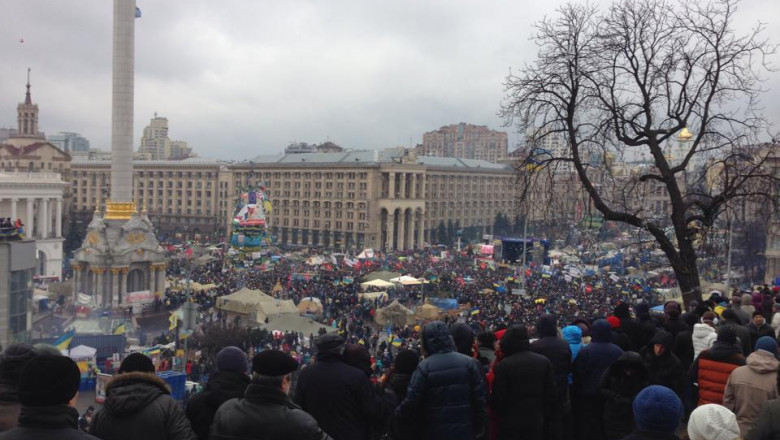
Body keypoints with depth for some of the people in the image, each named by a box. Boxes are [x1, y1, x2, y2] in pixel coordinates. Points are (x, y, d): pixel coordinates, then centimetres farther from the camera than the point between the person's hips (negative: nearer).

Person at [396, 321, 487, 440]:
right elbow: (480, 397, -5)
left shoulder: (424, 367, -12)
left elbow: (411, 402, -11)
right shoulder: (469, 362, -5)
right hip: (464, 430, 2)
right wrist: (479, 427, 6)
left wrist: (398, 413, 9)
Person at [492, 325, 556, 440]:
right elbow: (551, 393, 1)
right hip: (536, 420, 3)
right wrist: (546, 416, 11)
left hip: (510, 421, -3)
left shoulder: (503, 365, -14)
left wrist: (500, 416, 6)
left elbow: (499, 396, -12)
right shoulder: (545, 361, -1)